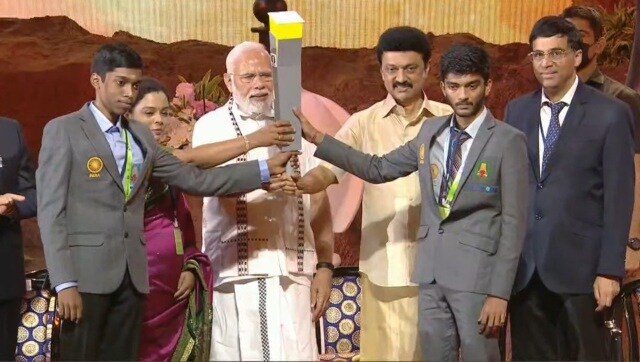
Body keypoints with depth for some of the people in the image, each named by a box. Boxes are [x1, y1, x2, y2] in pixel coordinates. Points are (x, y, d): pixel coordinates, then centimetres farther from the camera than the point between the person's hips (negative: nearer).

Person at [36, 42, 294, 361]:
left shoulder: (141, 136, 15)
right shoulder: (63, 131, -1)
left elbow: (194, 179, 10)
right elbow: (50, 210, -7)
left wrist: (265, 169, 3)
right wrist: (64, 283, -15)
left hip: (132, 275, 5)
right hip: (86, 273, -5)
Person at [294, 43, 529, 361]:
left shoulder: (508, 140, -8)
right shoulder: (431, 131, 8)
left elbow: (514, 221, -9)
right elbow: (378, 168, 12)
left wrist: (500, 292, -13)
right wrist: (316, 138, 7)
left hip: (476, 271, -5)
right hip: (432, 269, 5)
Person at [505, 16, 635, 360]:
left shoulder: (611, 114, -4)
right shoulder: (516, 110, 8)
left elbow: (619, 197, -7)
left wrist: (610, 270, -11)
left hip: (581, 262, -4)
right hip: (523, 263, 4)